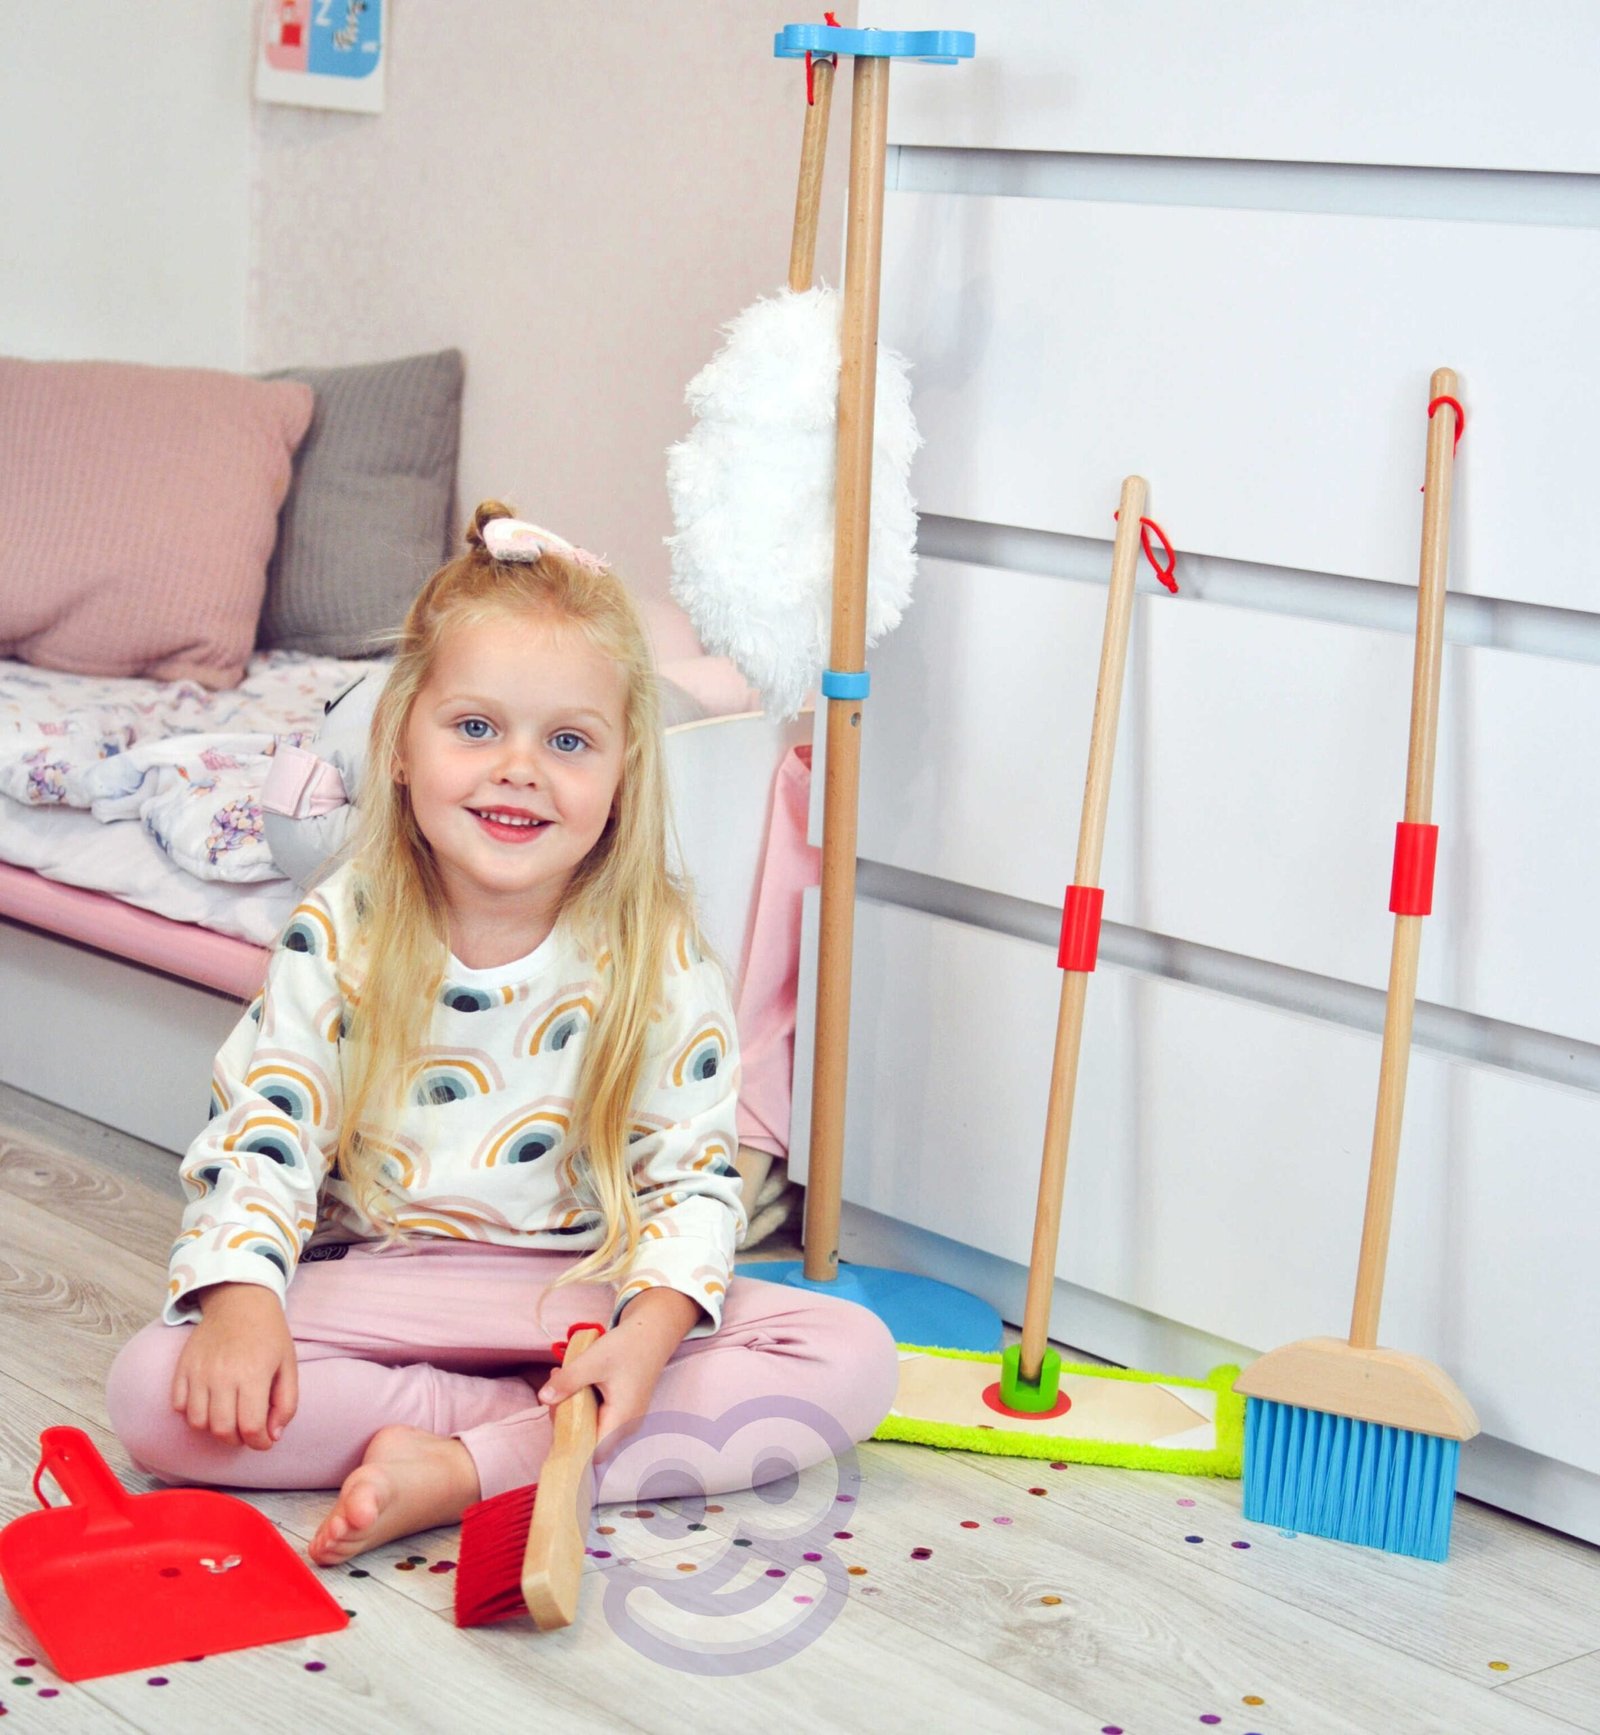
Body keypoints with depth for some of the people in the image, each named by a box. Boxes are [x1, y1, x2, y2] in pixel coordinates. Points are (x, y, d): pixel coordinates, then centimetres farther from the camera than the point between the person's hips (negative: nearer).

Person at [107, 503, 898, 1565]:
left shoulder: (659, 959, -7)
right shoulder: (338, 939, -6)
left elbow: (695, 1177, -5)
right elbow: (258, 1138, -4)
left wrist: (651, 1330, -24)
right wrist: (242, 1301, -23)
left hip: (590, 1292, 1)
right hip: (377, 1294, 0)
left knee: (854, 1358, -21)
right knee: (157, 1390, -25)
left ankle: (466, 1471, -27)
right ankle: (540, 1422, -23)